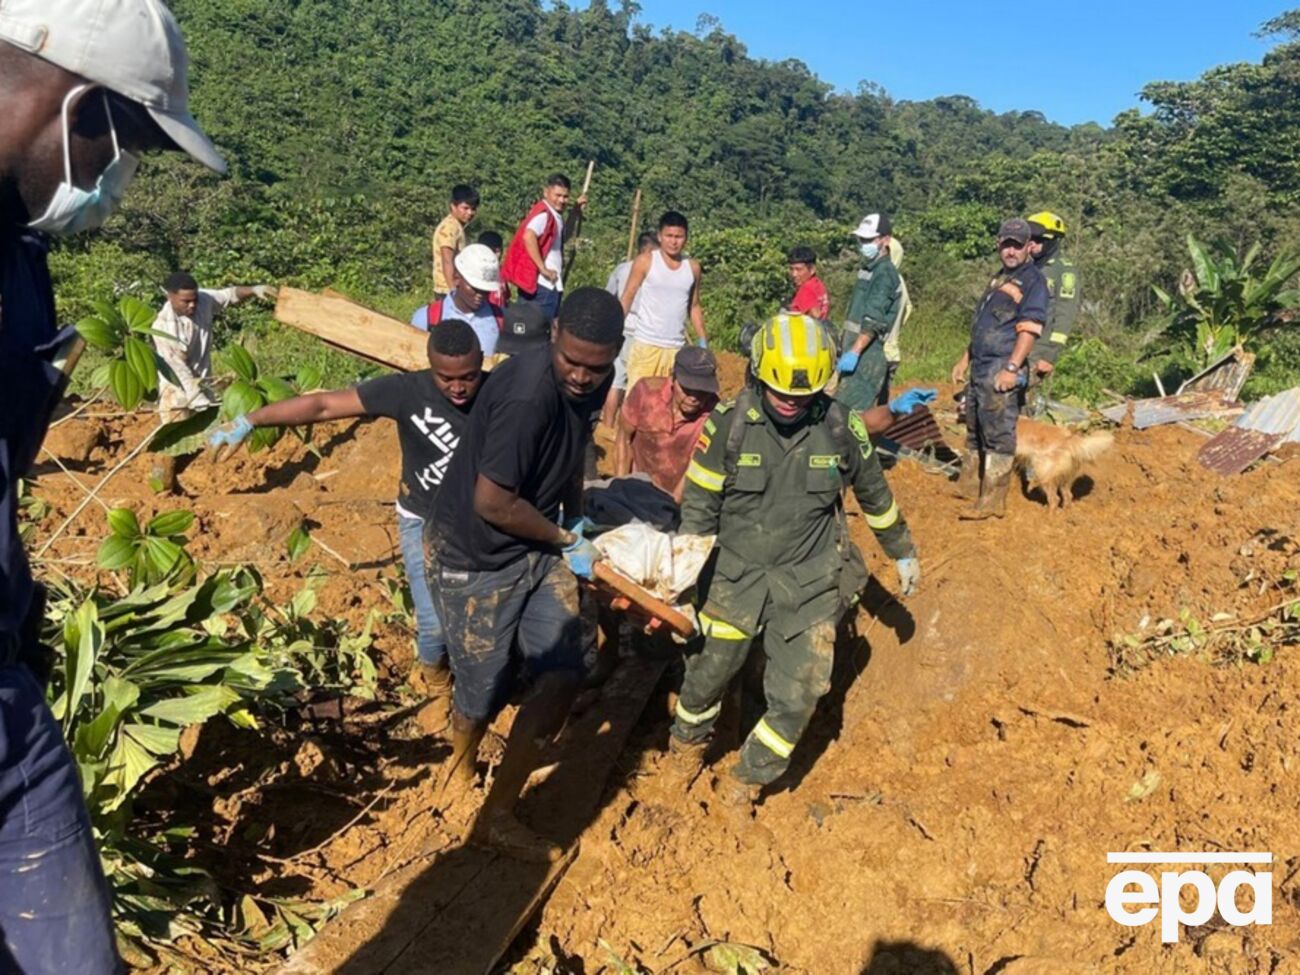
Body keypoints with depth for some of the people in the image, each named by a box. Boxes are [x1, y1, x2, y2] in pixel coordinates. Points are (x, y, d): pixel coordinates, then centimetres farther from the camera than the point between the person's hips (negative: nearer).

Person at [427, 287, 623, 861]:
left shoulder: (592, 383, -4)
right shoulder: (527, 396, -31)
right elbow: (492, 502, -27)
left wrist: (575, 518, 12)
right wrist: (566, 541, -13)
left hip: (539, 546, 7)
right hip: (475, 556, -7)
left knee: (562, 677, 0)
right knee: (485, 685, 7)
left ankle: (498, 816, 17)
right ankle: (462, 759, 44)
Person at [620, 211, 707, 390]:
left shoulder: (693, 267, 8)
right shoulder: (645, 261, -2)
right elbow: (627, 297, -1)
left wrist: (702, 341, 11)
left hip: (677, 348, 3)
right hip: (646, 345, -3)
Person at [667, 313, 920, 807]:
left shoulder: (842, 428, -8)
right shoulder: (729, 424, -13)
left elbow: (874, 494, 9)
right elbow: (698, 507, -6)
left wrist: (903, 552, 21)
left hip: (810, 582, 1)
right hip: (735, 576, 0)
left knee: (796, 697, 1)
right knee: (707, 673, 10)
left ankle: (748, 776, 28)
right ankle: (689, 737, 45)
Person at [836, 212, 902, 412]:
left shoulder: (885, 272, -11)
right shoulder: (867, 268, 19)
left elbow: (874, 320, -21)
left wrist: (855, 352, -28)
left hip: (869, 351, -10)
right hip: (856, 347, 10)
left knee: (848, 409, -15)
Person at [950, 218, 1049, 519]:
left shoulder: (1033, 280, -7)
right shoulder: (999, 279, 21)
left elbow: (1029, 329, -18)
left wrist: (1012, 368, -26)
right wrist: (965, 359, 24)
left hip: (1001, 369, -9)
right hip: (980, 367, 9)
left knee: (998, 434, -8)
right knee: (975, 429, 17)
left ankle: (992, 502, -5)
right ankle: (968, 485, 30)